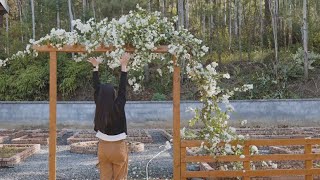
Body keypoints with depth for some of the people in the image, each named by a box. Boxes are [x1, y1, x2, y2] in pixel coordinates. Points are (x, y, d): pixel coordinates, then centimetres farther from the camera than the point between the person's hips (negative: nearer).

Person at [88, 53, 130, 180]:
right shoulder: (118, 106, -15)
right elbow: (122, 88, -8)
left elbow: (96, 87, 4)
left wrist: (96, 67, 14)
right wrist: (123, 65, -1)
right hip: (119, 148, -3)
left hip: (103, 148, 3)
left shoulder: (99, 106, -8)